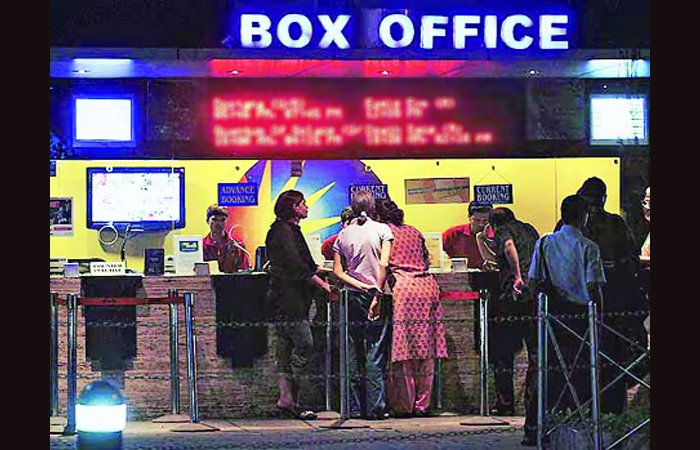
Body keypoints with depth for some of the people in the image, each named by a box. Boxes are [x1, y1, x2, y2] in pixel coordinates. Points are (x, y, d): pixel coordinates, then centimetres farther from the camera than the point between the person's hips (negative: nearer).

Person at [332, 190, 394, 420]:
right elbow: (383, 264, -12)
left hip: (352, 296, 3)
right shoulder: (382, 229, -2)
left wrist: (358, 285, -6)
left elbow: (337, 270, 1)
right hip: (375, 293, -3)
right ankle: (375, 407, -6)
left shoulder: (343, 234, 8)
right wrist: (378, 294, -12)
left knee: (353, 354, 6)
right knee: (375, 354, -3)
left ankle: (355, 407, 6)